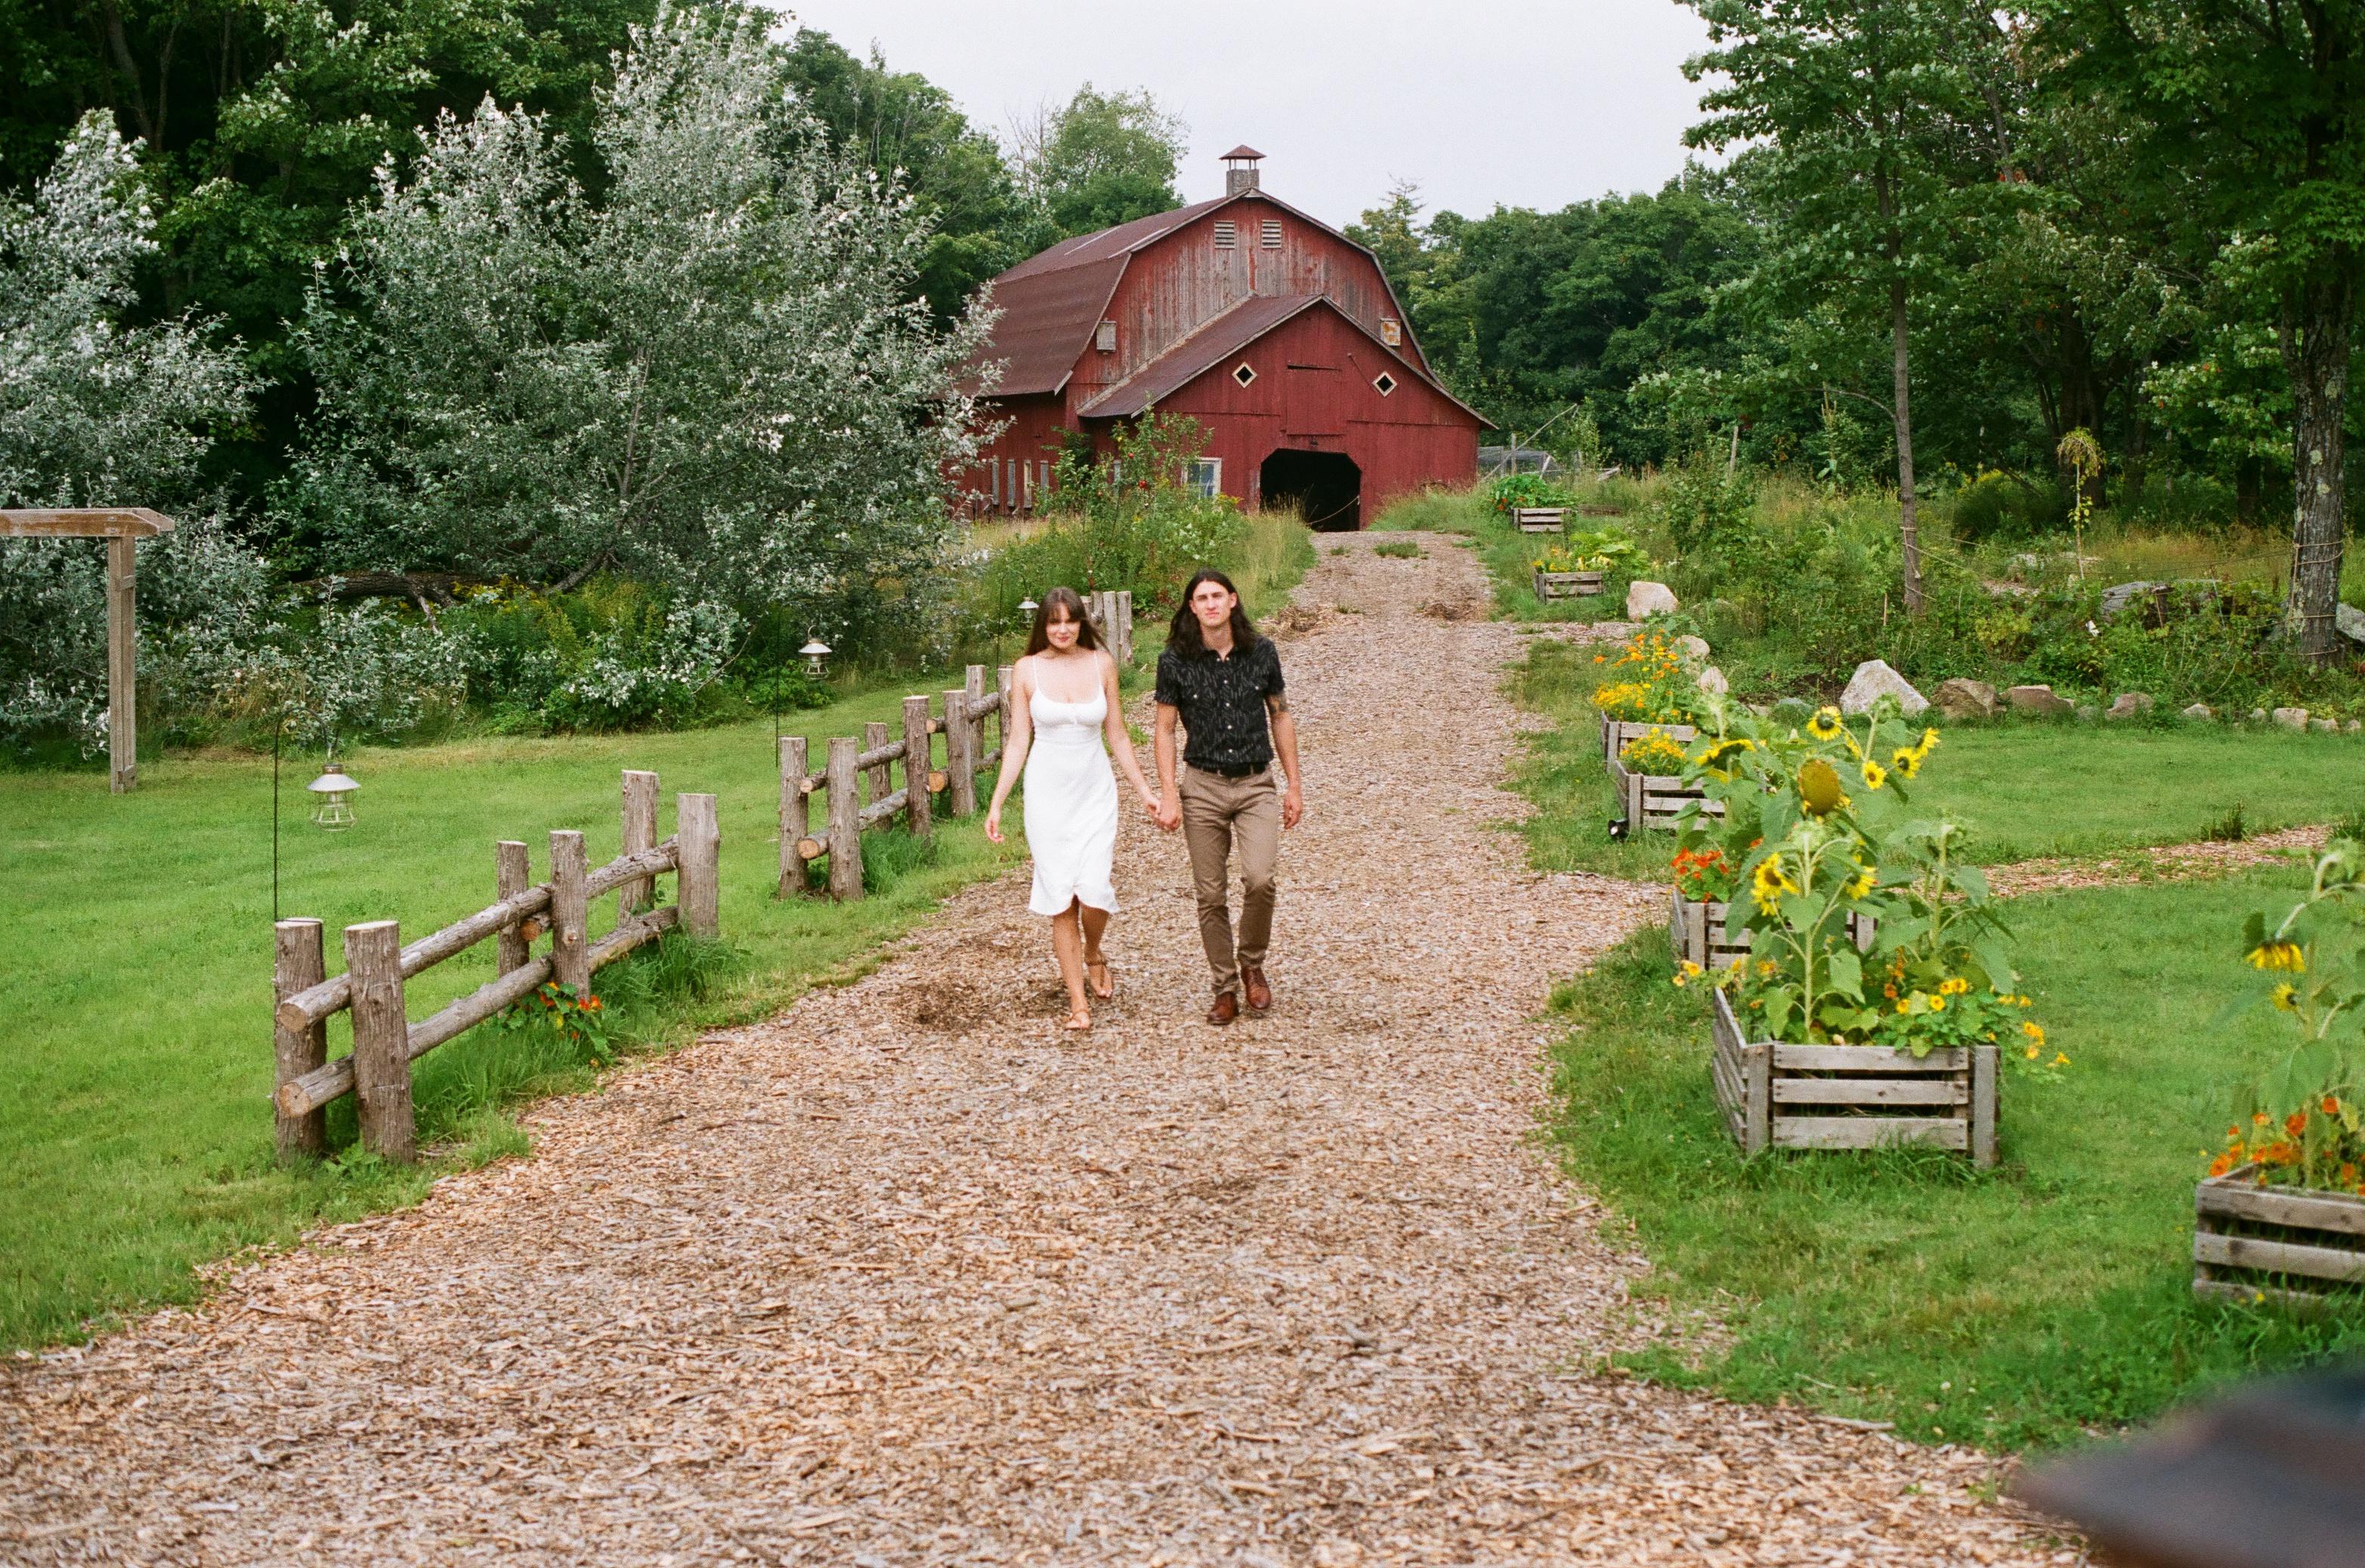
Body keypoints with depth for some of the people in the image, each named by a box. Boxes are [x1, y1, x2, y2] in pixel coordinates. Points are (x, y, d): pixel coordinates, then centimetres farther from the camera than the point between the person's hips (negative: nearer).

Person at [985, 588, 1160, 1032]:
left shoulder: (1101, 663, 2)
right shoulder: (1027, 670, -1)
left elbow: (1117, 734, 8)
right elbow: (1017, 742, 3)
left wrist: (1144, 789, 7)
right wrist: (996, 804, -1)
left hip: (1095, 790, 1)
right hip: (1047, 791, 0)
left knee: (1093, 889, -14)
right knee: (1060, 899, -2)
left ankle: (1093, 953, 20)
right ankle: (1078, 1001, 7)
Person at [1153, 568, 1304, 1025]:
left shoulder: (1261, 653, 1)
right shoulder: (1175, 661, -3)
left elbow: (1280, 717, 10)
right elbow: (1165, 730, 2)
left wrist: (1294, 785, 9)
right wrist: (1168, 795, -6)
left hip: (1256, 785, 0)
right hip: (1203, 787, 0)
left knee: (1259, 878, -18)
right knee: (1211, 895, 2)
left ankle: (1252, 963, 7)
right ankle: (1225, 988, 15)